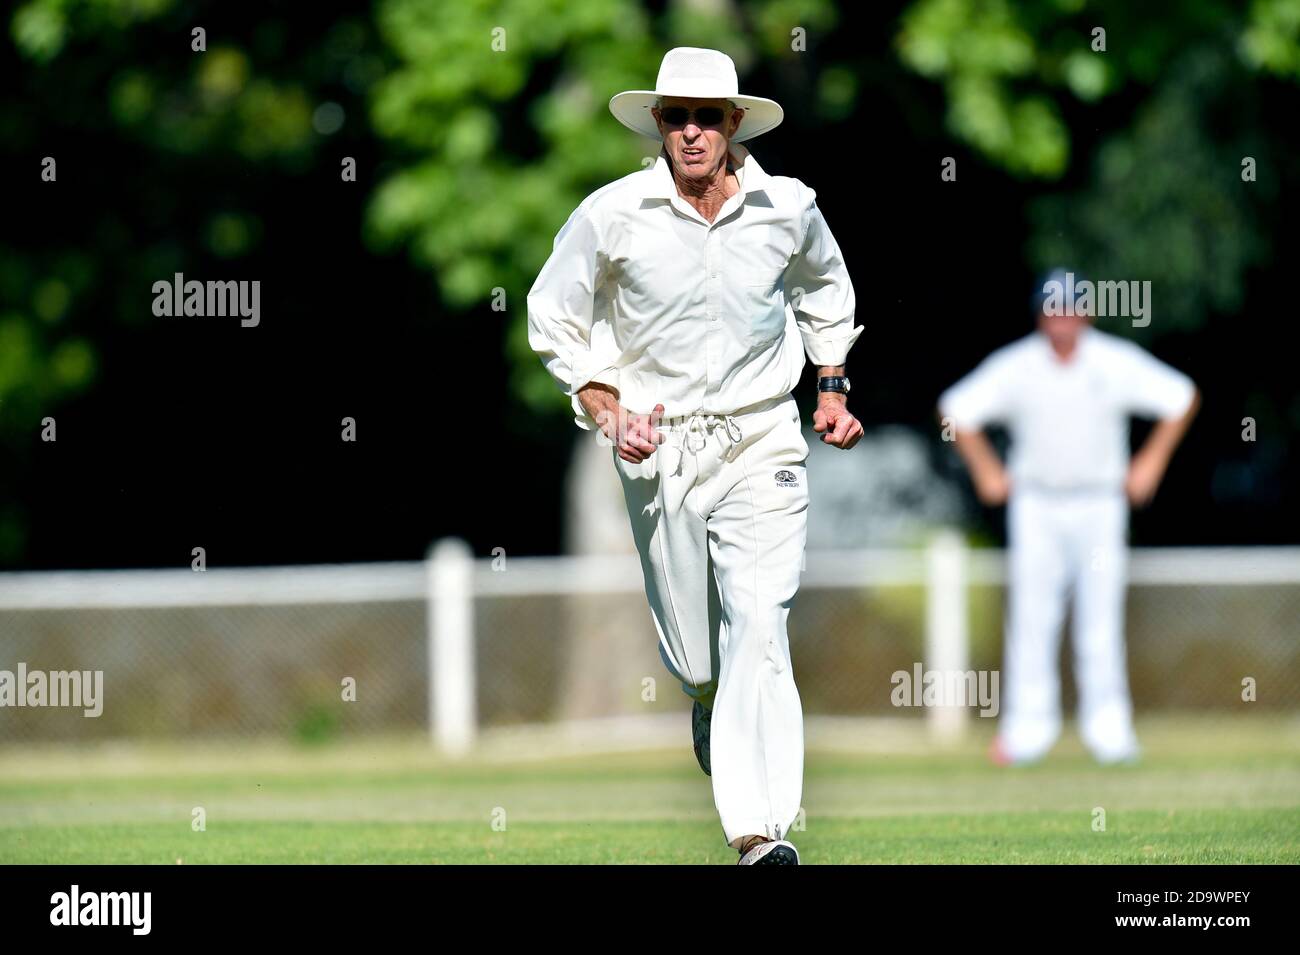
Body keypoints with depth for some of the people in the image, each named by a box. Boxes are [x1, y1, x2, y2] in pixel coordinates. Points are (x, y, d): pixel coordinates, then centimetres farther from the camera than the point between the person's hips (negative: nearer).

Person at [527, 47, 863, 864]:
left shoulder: (789, 208, -2)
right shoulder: (613, 215, -8)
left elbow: (824, 287, 22)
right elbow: (555, 319, 6)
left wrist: (832, 387, 11)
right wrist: (607, 411, -6)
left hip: (762, 443, 0)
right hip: (659, 447, 0)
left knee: (761, 627, -15)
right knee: (688, 639, 8)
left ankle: (762, 828, -20)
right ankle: (708, 700, 48)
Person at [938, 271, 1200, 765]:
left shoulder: (1117, 363, -8)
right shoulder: (1015, 367, -7)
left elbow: (1182, 398, 3)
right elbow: (956, 410, 4)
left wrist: (1151, 462, 2)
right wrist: (986, 472, 3)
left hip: (1100, 506, 0)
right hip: (1035, 506, 0)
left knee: (1101, 618, -3)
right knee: (1030, 618, -2)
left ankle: (1108, 729, 1)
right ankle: (1027, 728, 2)